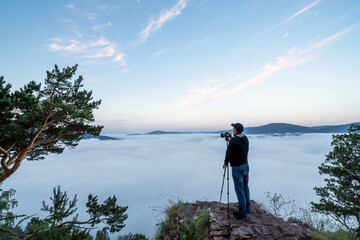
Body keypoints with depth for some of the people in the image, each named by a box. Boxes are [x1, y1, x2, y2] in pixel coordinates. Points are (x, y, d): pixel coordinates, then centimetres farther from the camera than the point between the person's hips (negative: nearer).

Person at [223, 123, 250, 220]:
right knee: (245, 187, 19)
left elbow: (229, 153, -17)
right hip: (245, 165, 8)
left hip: (237, 168, -8)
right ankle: (247, 208, 34)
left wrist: (225, 163, 2)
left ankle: (243, 213, 9)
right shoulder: (245, 138, 4)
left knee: (240, 190, 0)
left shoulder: (233, 140, -19)